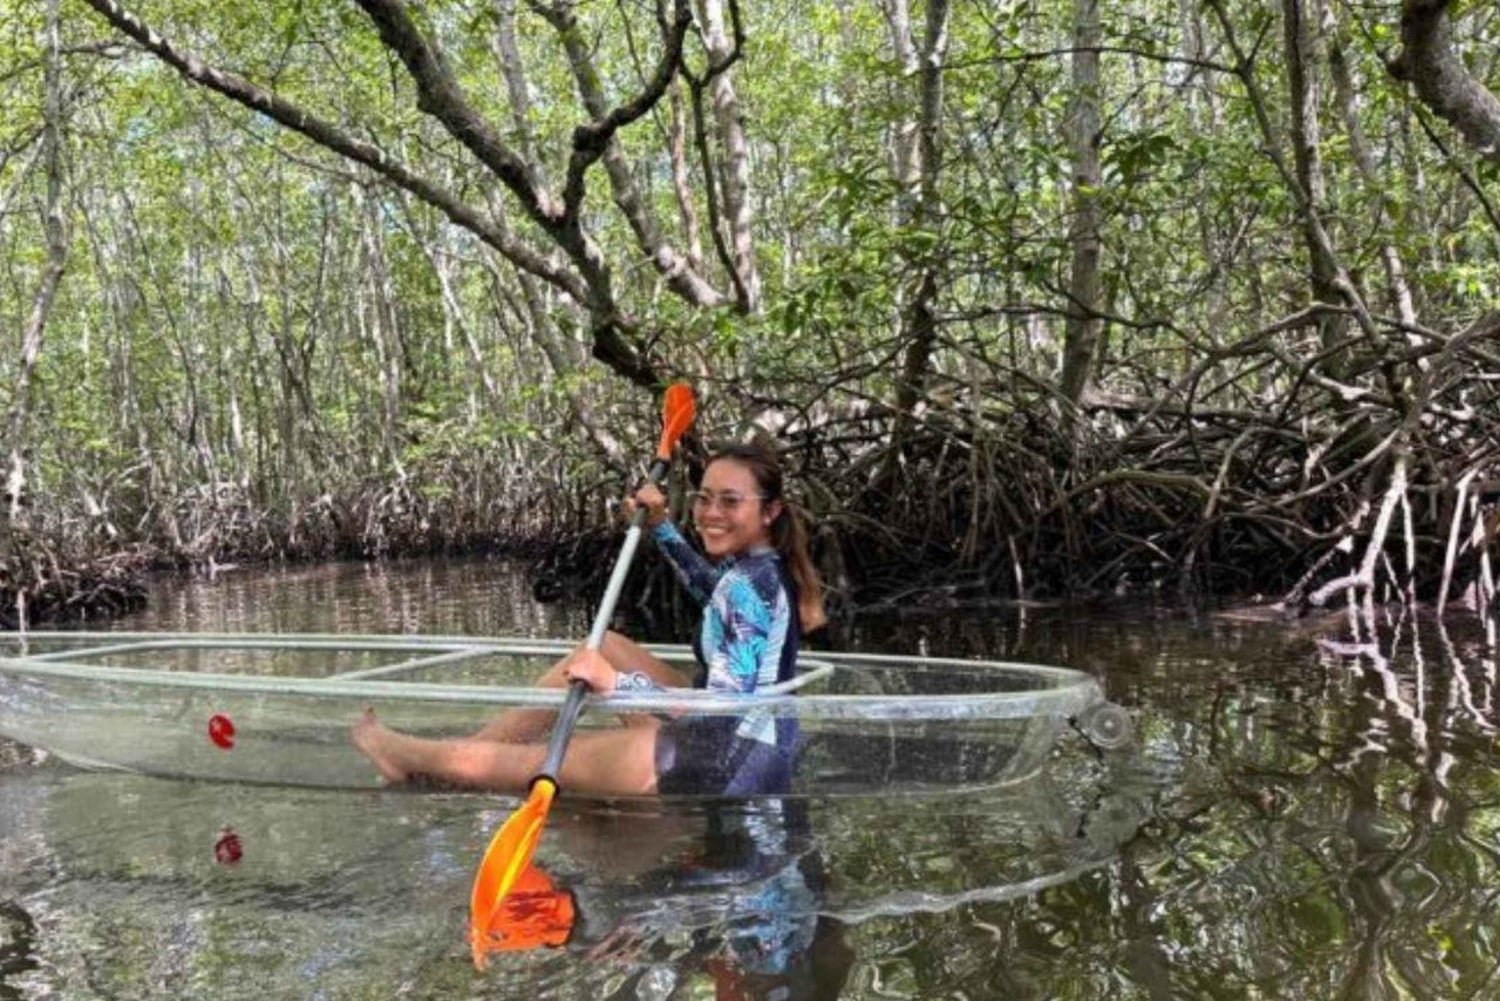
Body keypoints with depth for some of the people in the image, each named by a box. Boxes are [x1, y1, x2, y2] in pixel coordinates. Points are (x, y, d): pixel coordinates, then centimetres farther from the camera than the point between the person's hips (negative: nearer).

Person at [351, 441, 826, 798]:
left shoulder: (748, 585, -21)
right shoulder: (765, 566, 7)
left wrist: (617, 684, -29)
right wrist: (661, 526, 26)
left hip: (723, 765, -9)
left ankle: (409, 756, 26)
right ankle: (482, 741, 19)